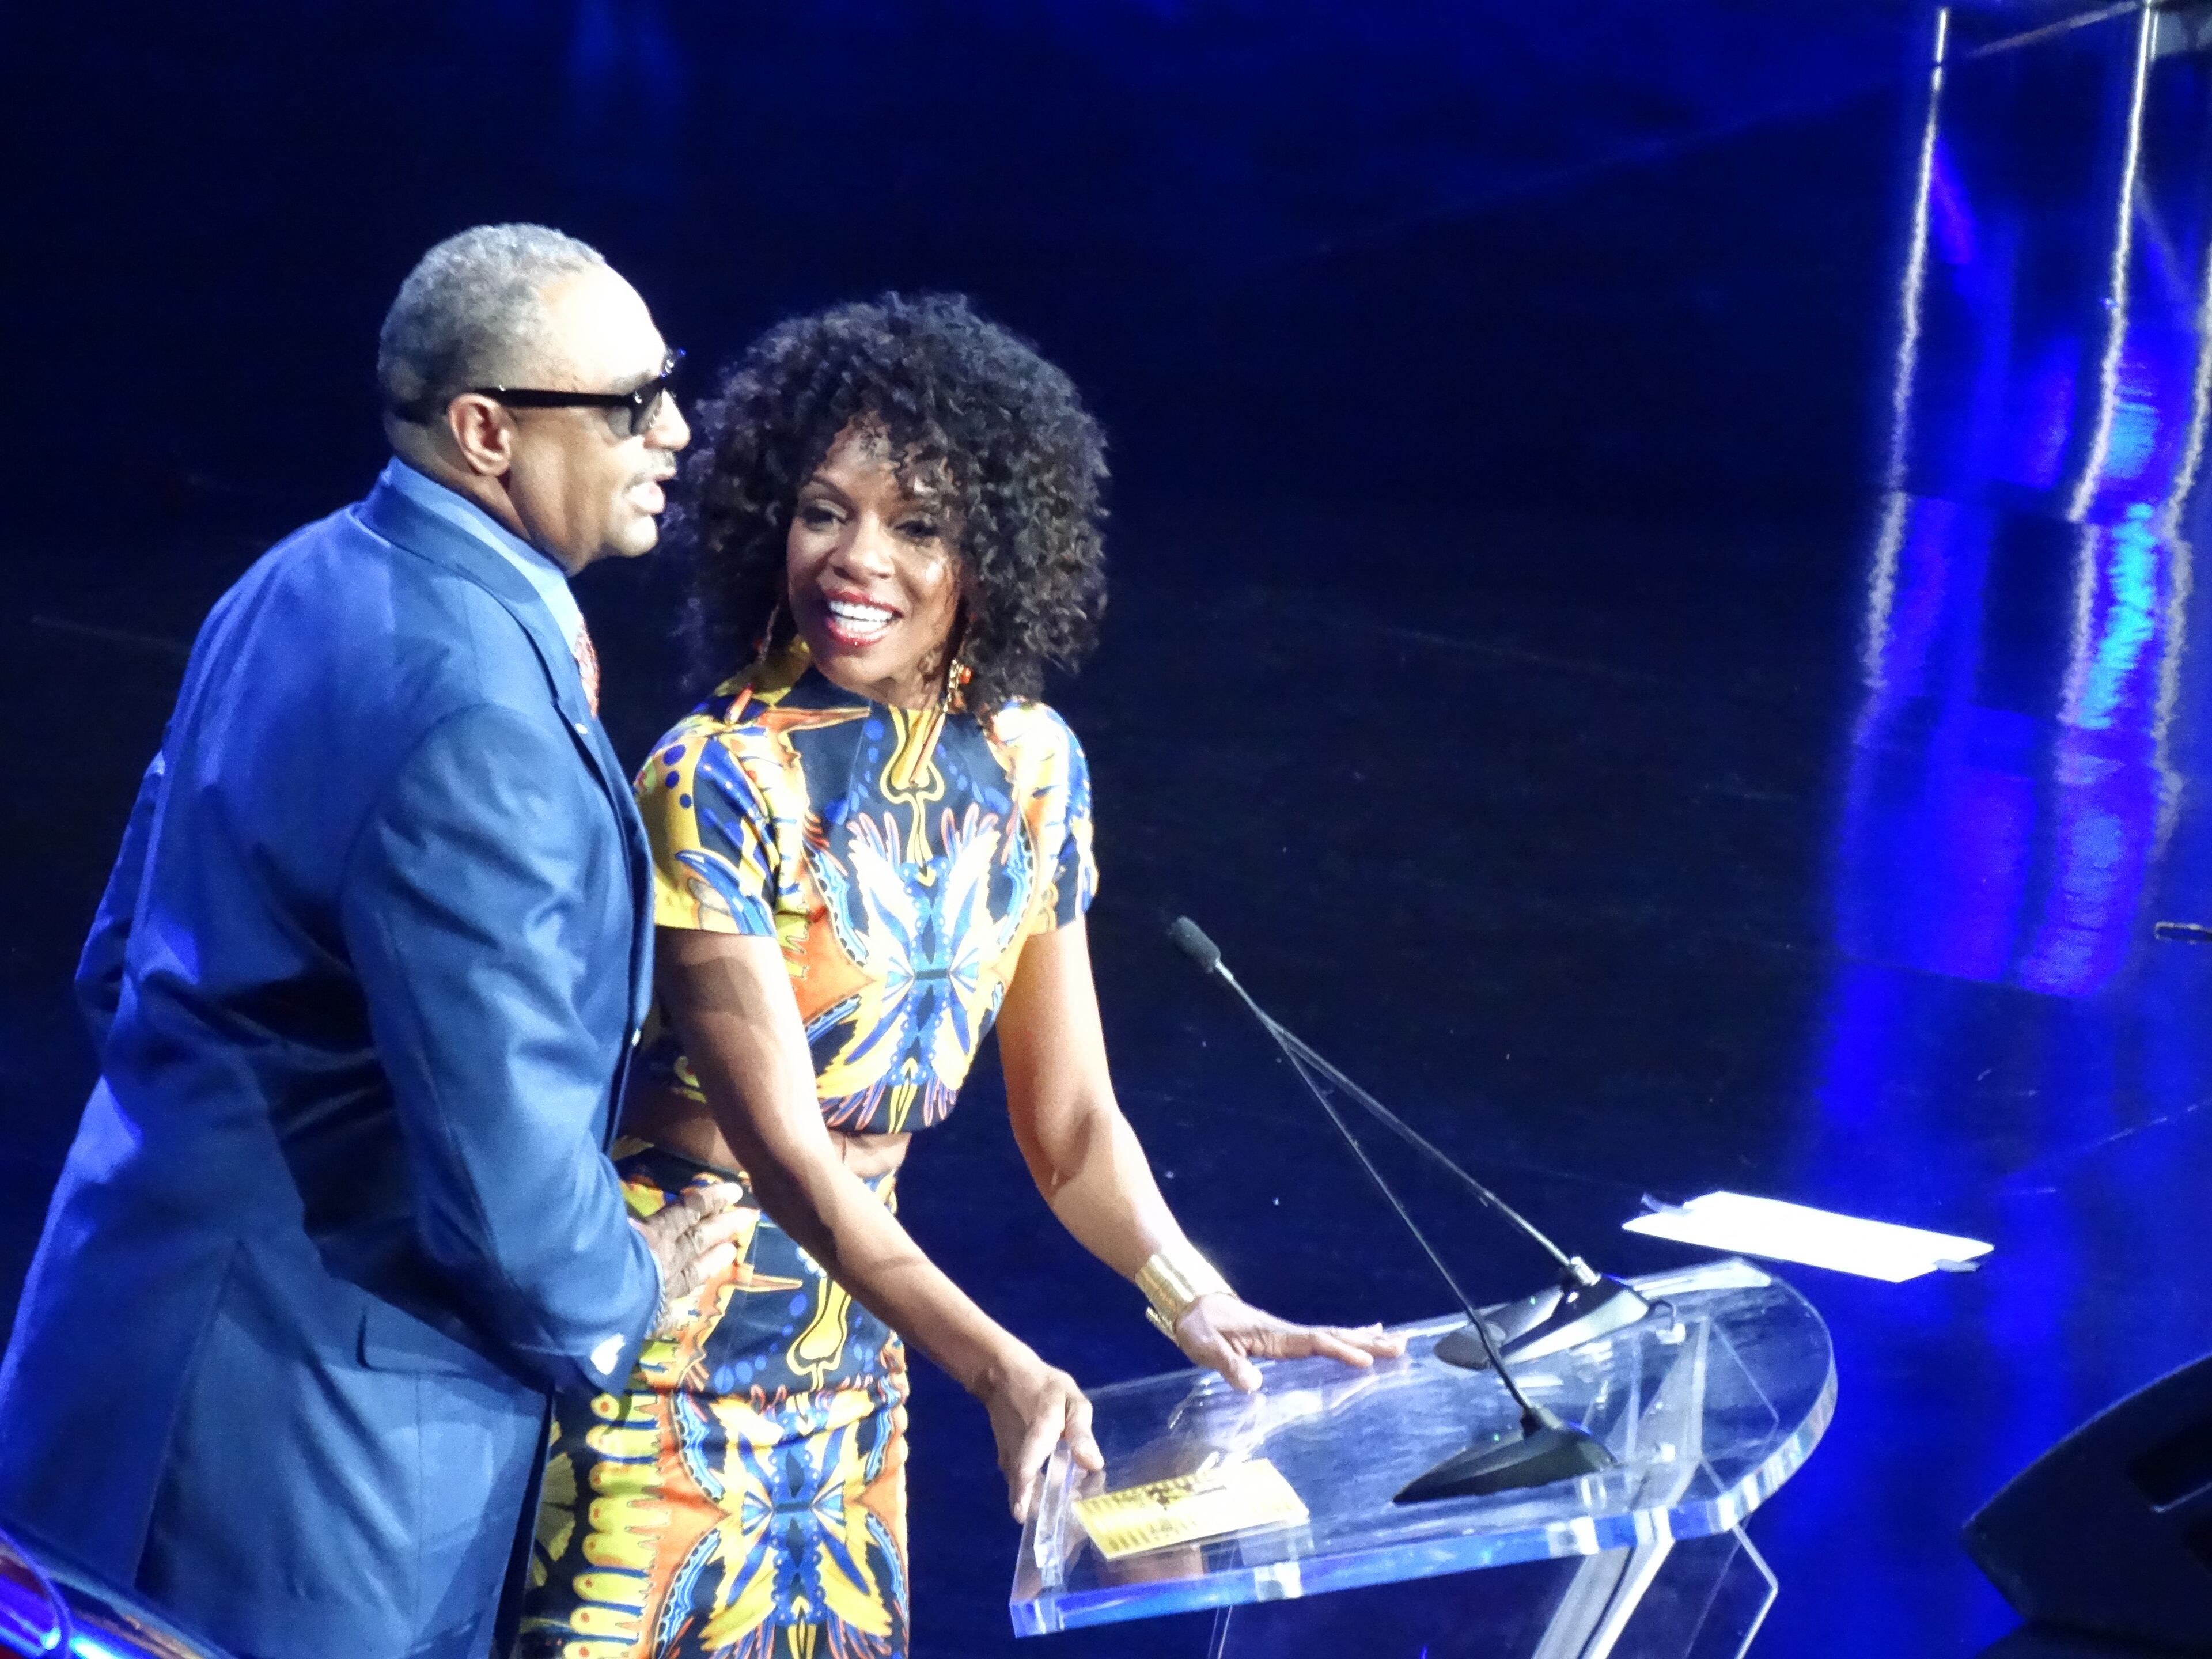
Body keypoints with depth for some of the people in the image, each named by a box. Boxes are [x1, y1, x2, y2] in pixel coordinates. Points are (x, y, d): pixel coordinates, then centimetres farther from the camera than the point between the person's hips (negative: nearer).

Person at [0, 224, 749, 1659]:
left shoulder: (303, 585, 6)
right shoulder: (476, 716, -24)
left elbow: (129, 960, 16)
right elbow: (503, 1157, -24)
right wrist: (621, 1297, -5)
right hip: (298, 1439, -10)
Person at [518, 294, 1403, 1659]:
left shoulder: (1028, 768, -1)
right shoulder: (721, 781, -18)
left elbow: (1069, 1116, 5)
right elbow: (783, 1148, -20)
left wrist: (1199, 1302, -12)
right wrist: (996, 1368, -30)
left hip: (853, 1327, 6)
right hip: (670, 1328, -5)